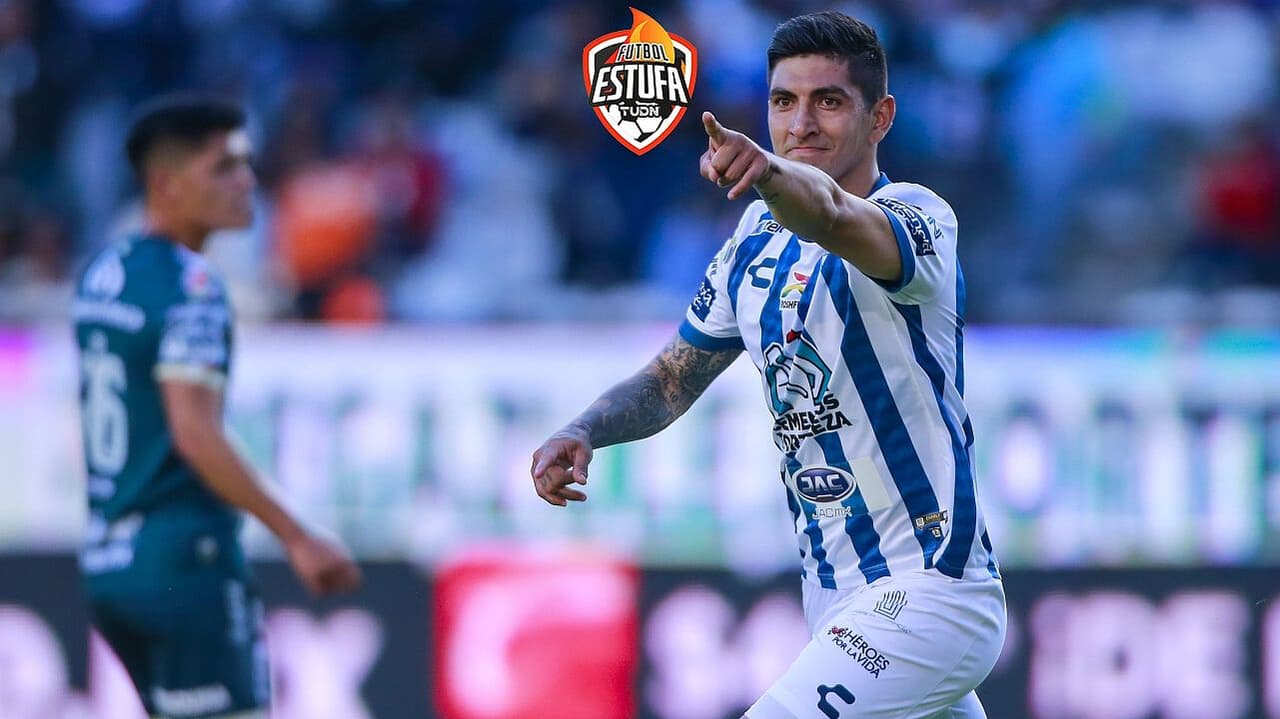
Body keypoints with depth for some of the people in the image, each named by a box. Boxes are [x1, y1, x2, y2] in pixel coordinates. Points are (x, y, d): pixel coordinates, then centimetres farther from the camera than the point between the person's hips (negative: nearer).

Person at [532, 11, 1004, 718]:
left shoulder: (915, 218, -15)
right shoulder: (758, 242, 10)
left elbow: (835, 218, -38)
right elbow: (672, 378, 18)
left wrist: (771, 174, -60)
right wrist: (583, 432, -3)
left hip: (928, 594, -8)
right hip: (833, 600, 8)